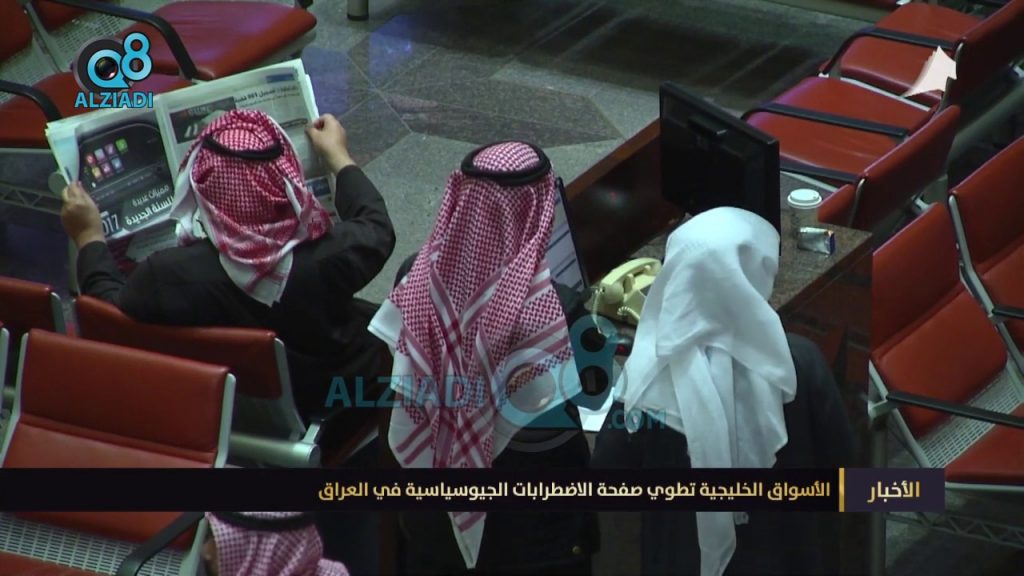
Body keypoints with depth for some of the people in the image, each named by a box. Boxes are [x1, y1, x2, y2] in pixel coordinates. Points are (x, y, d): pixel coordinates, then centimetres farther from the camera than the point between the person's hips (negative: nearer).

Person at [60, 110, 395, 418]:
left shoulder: (170, 276, -33)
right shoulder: (331, 255, -32)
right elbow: (377, 230, -7)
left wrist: (89, 238, 4)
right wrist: (337, 155, 9)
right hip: (338, 405, -1)